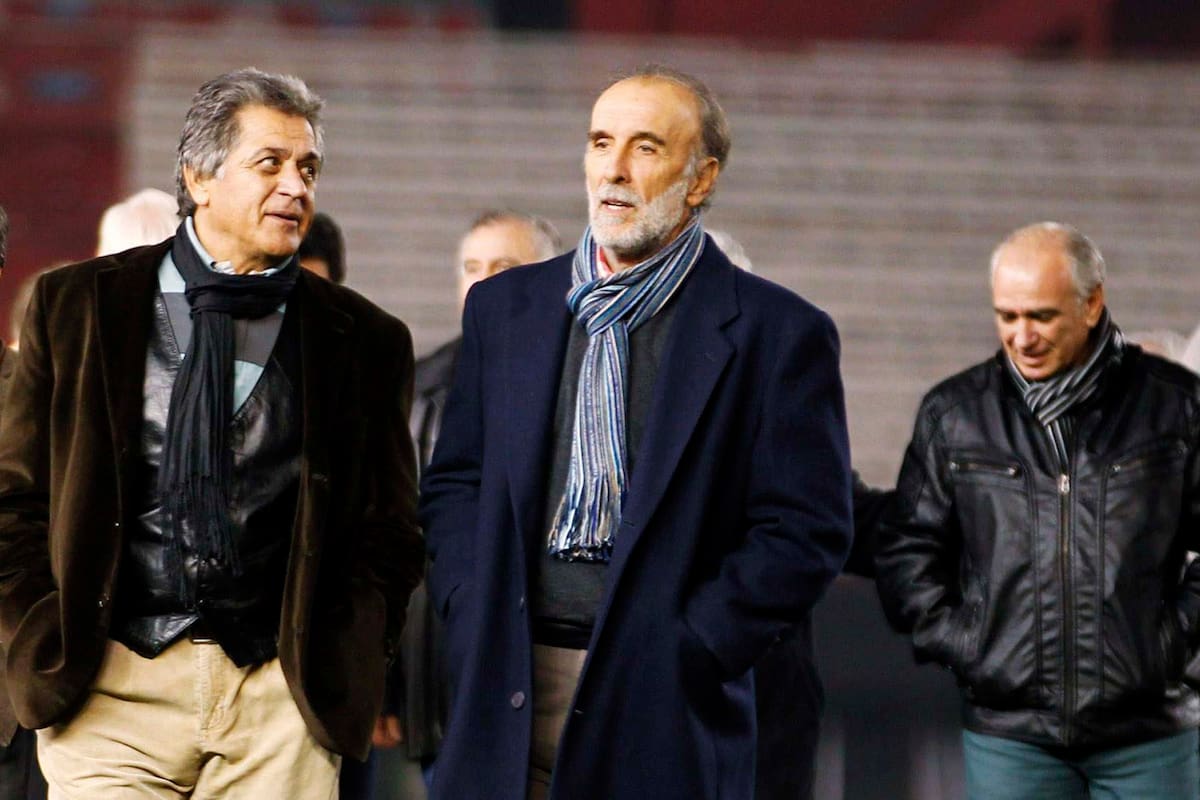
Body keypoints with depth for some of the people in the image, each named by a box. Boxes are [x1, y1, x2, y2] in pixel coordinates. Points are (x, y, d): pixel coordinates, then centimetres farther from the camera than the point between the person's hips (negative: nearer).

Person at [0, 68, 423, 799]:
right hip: (110, 690, -1)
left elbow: (387, 536, 13)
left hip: (284, 697, 1)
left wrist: (341, 672, 1)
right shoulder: (77, 306, 8)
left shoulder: (365, 340, 9)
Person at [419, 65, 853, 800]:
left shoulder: (779, 333, 0)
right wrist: (476, 624, 1)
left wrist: (686, 651, -10)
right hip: (510, 694, 3)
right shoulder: (505, 308, 13)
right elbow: (454, 485, 16)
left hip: (661, 715, -3)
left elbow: (807, 532, -4)